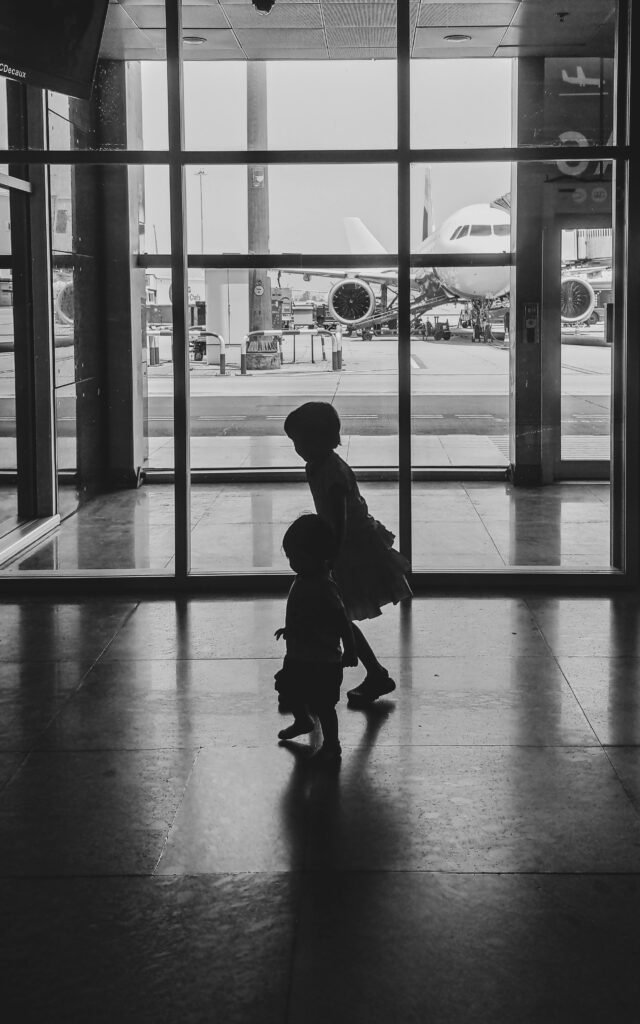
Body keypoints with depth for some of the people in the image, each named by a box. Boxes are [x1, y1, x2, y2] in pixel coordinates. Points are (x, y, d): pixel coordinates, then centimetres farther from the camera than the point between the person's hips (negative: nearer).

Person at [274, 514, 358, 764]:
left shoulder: (324, 588, -25)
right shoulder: (302, 580, 3)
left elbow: (342, 620, -22)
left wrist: (350, 650, -20)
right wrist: (289, 630, 25)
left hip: (322, 662, -9)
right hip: (298, 657, 9)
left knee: (322, 704, 0)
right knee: (289, 692, 23)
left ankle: (331, 745, 16)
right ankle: (303, 721, 50)